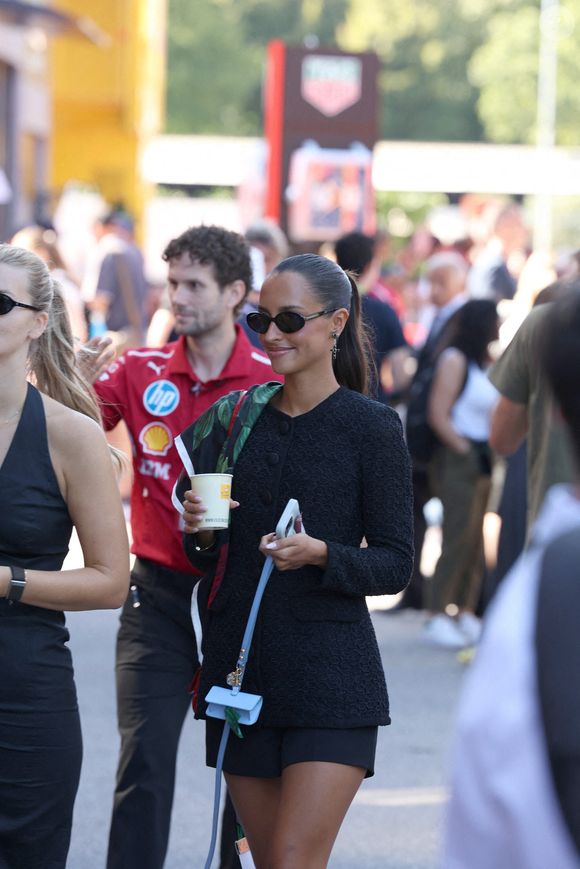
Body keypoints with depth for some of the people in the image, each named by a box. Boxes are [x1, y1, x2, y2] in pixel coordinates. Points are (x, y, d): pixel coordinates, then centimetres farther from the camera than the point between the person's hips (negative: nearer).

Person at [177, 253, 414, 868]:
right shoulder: (237, 418, 10)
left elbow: (395, 564, -4)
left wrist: (320, 553, -21)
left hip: (331, 676, -5)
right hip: (238, 666, 5)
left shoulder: (372, 427, -4)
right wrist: (201, 533, -6)